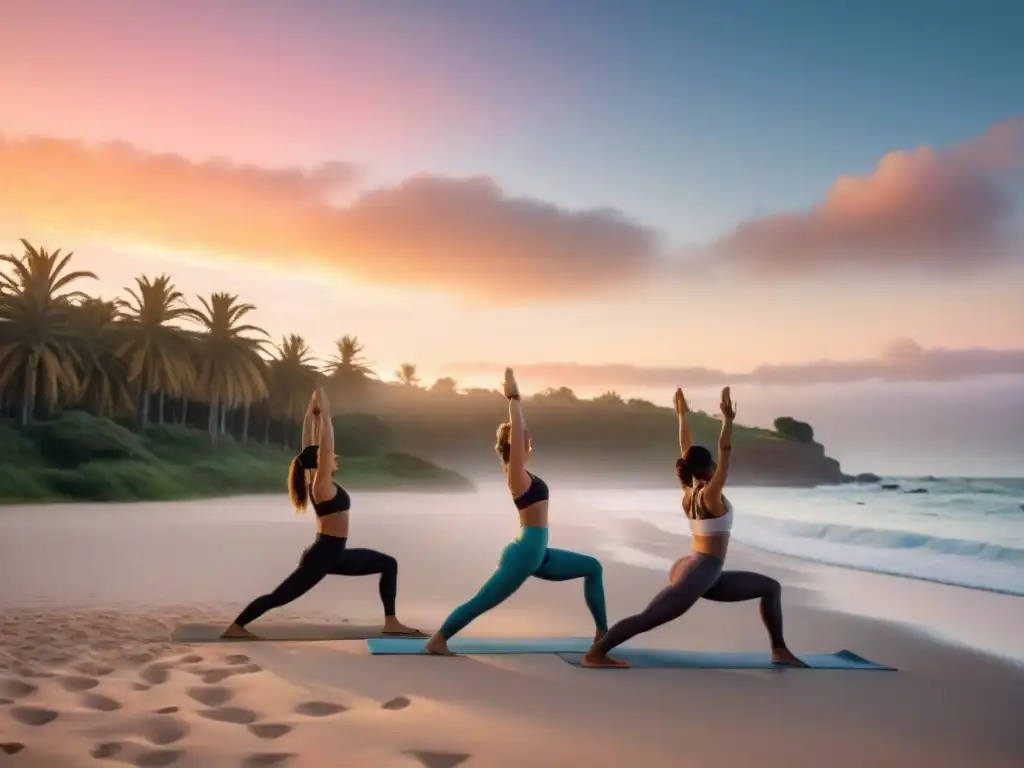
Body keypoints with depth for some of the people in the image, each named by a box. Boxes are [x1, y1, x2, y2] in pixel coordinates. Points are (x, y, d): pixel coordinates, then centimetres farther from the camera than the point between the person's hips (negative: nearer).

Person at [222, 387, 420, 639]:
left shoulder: (314, 480, 7)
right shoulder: (321, 484, -15)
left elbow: (311, 445, 9)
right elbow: (325, 446, -22)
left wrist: (312, 411, 15)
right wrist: (323, 413, -17)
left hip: (334, 553, 10)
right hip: (322, 555, -10)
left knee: (389, 564, 11)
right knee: (279, 596, -5)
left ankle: (391, 623, 9)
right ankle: (235, 627, 4)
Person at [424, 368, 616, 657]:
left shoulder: (519, 472, 10)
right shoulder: (516, 473, -12)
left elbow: (518, 431, 18)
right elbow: (516, 430, -21)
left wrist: (516, 400, 17)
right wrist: (513, 399, -15)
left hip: (536, 553, 10)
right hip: (523, 554, -10)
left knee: (592, 567, 14)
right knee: (480, 603, -6)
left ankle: (603, 632, 16)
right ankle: (437, 641, 2)